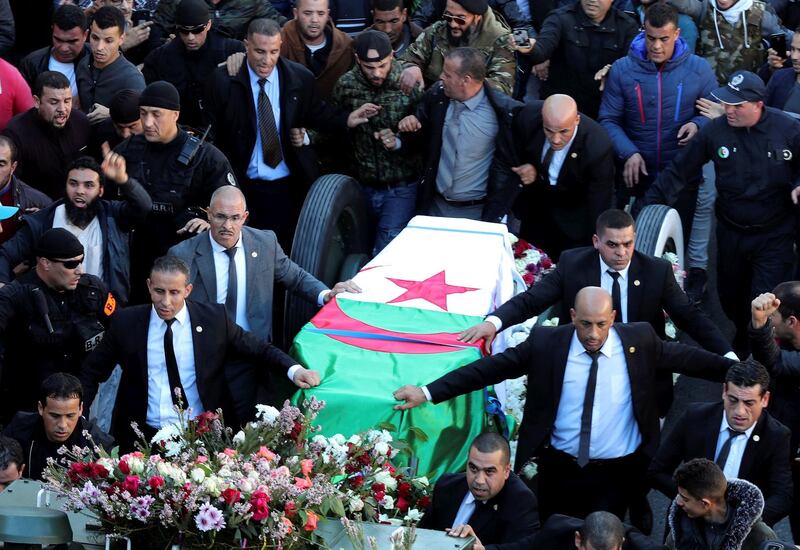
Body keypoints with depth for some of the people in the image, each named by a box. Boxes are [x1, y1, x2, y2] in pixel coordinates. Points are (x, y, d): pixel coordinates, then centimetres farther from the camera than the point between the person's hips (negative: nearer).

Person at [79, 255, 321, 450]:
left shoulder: (214, 318, 1)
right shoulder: (126, 323, 3)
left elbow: (259, 349, 11)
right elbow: (92, 372, 13)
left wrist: (294, 370, -6)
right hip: (144, 436, 1)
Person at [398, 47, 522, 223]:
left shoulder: (504, 111, -17)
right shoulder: (436, 96, -4)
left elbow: (509, 168, -11)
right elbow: (422, 140, 12)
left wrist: (492, 219, -12)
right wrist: (410, 125, -10)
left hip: (477, 211, -4)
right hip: (437, 206, 4)